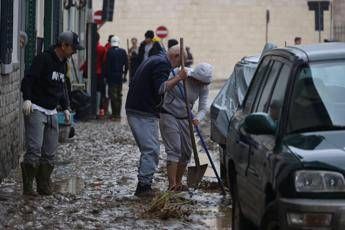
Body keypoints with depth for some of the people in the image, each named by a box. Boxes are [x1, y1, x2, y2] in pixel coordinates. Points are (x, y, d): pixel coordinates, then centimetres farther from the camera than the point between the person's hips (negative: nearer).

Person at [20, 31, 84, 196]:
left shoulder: (63, 64, 15)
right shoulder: (43, 59, -12)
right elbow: (28, 79, -19)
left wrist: (65, 108, 19)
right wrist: (27, 98, -32)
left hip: (52, 113, 8)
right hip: (36, 110, -8)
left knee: (50, 153, 6)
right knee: (34, 150, -15)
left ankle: (44, 186, 13)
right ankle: (27, 187, -9)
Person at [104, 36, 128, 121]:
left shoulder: (110, 52, -12)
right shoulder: (123, 52, 1)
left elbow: (107, 65, -11)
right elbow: (126, 64, 5)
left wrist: (106, 75, -3)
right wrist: (124, 74, 15)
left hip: (112, 76, -5)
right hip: (120, 76, 5)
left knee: (113, 96, -4)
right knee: (119, 96, 13)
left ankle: (115, 114, -8)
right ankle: (118, 114, 17)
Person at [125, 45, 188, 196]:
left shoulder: (155, 60, 21)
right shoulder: (162, 64, -11)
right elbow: (160, 88, -22)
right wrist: (178, 78, -18)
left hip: (134, 110, 10)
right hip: (144, 114, -10)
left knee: (148, 149, 14)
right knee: (151, 150, -9)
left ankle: (143, 185, 15)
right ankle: (143, 186, -11)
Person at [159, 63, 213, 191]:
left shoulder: (203, 87, -9)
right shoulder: (177, 74, -20)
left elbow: (203, 108, -12)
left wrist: (197, 119, -31)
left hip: (185, 118, 5)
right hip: (168, 116, -5)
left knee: (186, 152, 6)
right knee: (174, 149, -15)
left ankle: (178, 182, 22)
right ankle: (172, 185, -18)